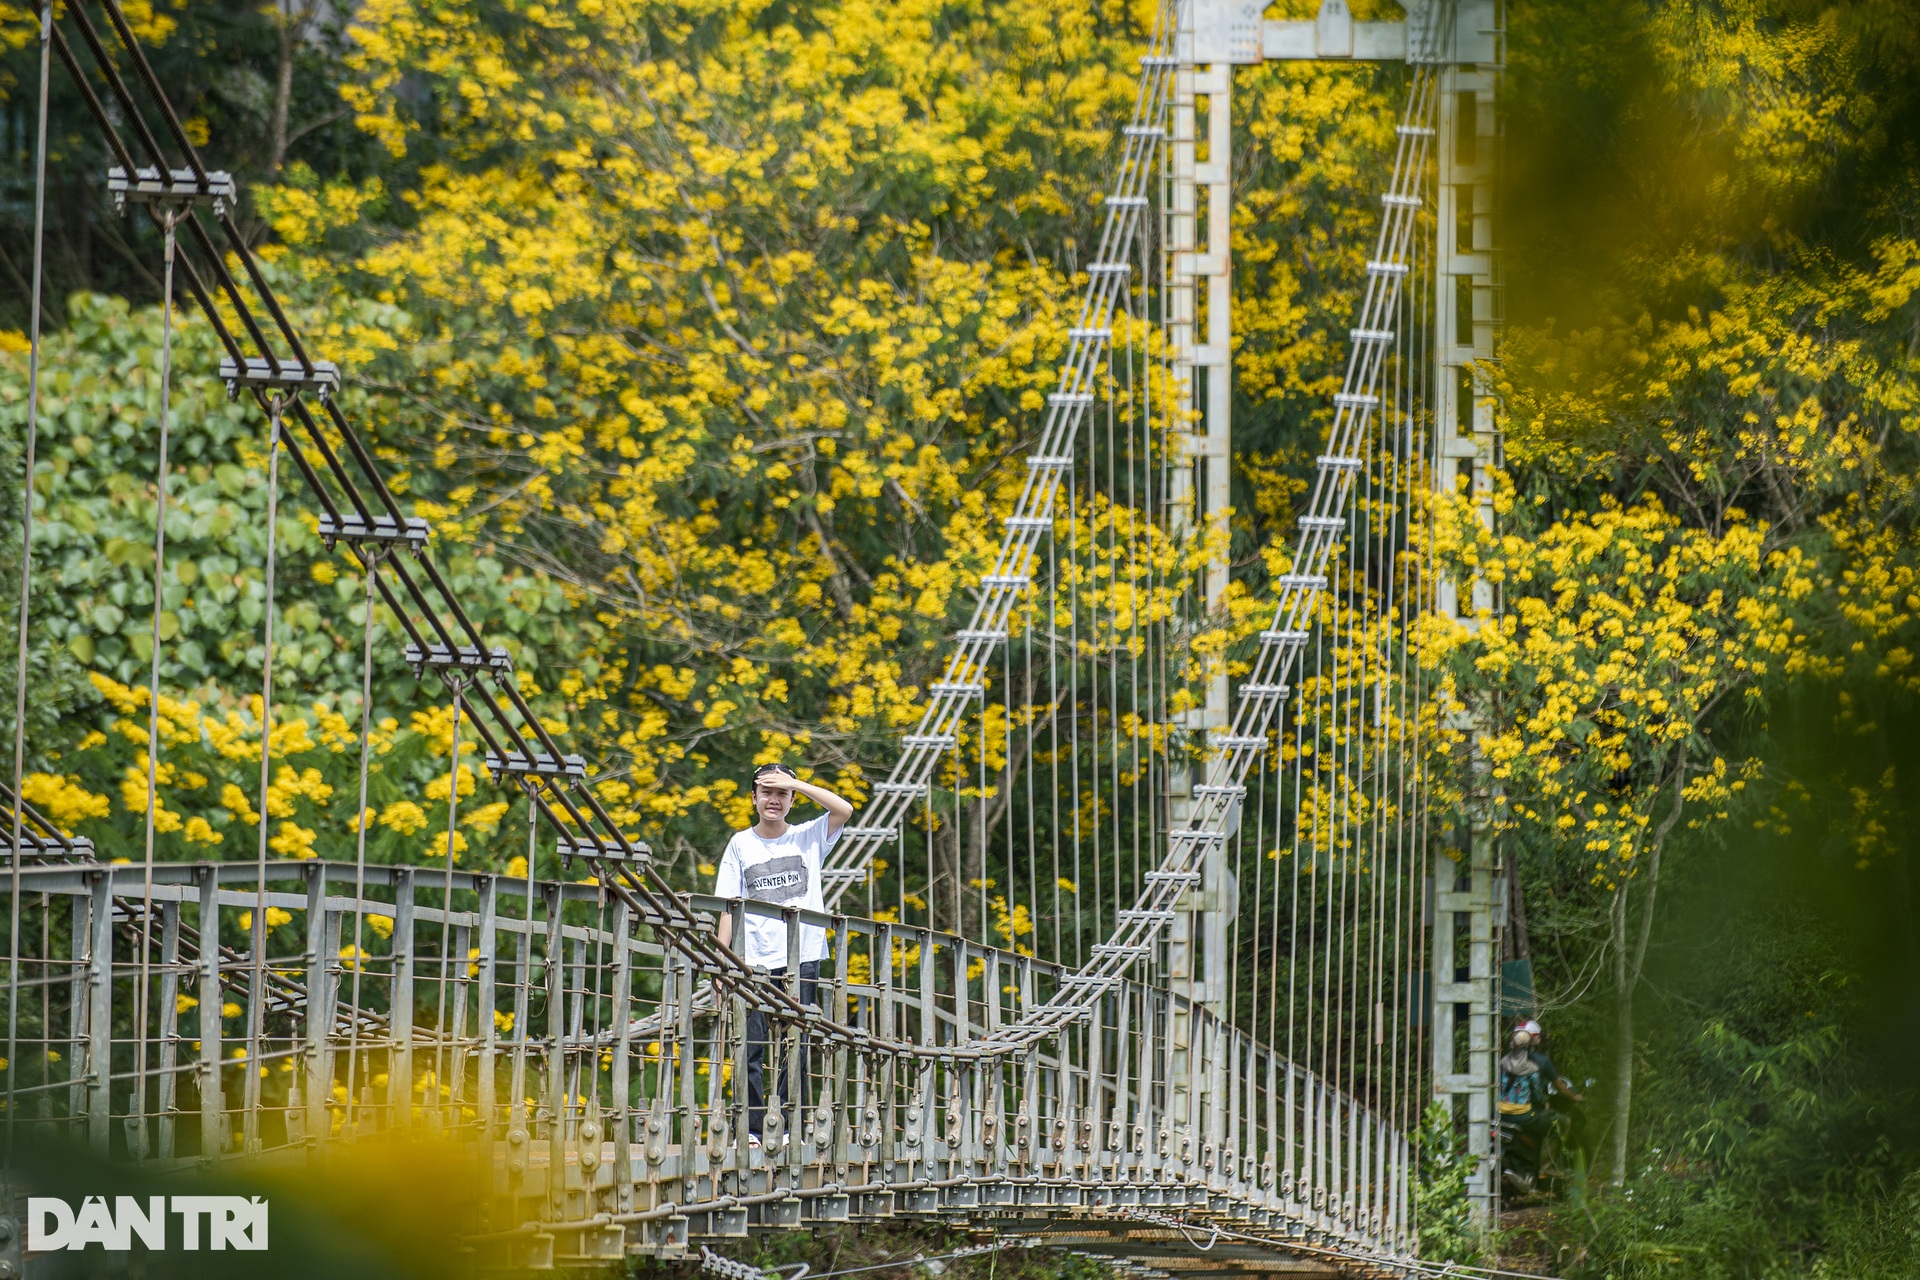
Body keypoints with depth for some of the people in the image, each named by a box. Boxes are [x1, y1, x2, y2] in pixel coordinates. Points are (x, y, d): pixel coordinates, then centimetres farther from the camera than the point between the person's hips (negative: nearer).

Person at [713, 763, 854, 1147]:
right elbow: (729, 907, 9)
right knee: (751, 1047, -5)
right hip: (753, 959, 1)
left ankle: (788, 1127, 2)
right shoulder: (740, 845, 11)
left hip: (801, 958, -1)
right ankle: (751, 1127, -3)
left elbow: (844, 811, -9)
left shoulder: (809, 838, 8)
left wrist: (795, 783, -8)